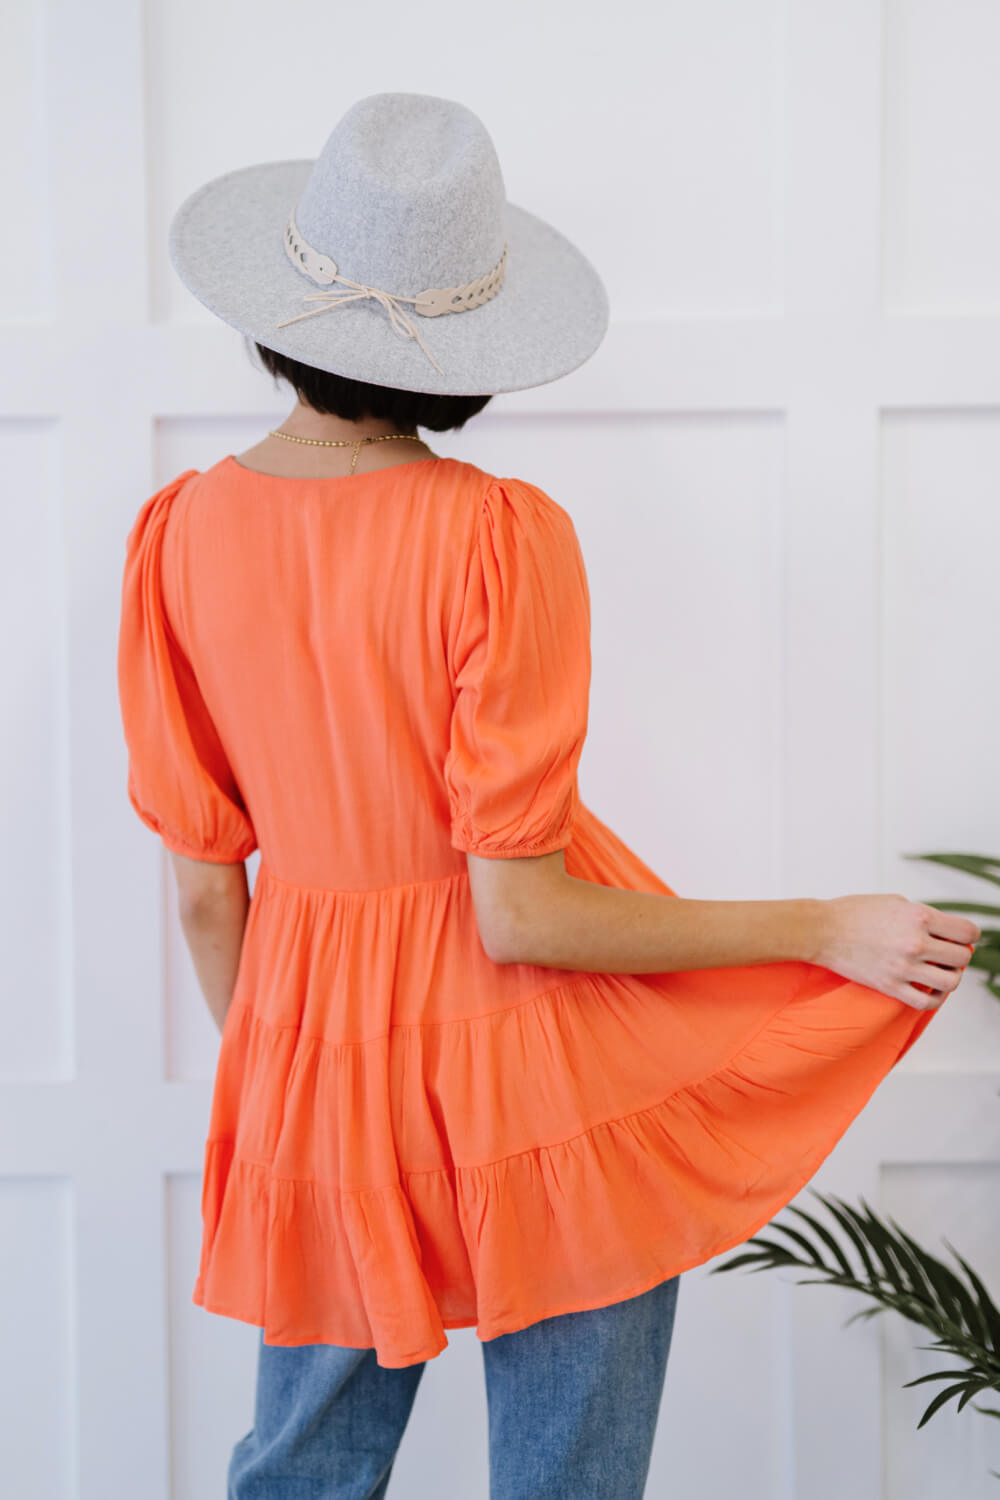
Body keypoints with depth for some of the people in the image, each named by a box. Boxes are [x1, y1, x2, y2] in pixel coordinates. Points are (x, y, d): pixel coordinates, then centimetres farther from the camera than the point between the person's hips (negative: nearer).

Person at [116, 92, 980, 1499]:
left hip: (317, 1063, 5)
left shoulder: (183, 531, -6)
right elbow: (519, 917, -19)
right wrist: (829, 930, -9)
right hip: (536, 1068, -4)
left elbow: (204, 888, 0)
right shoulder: (504, 537, -20)